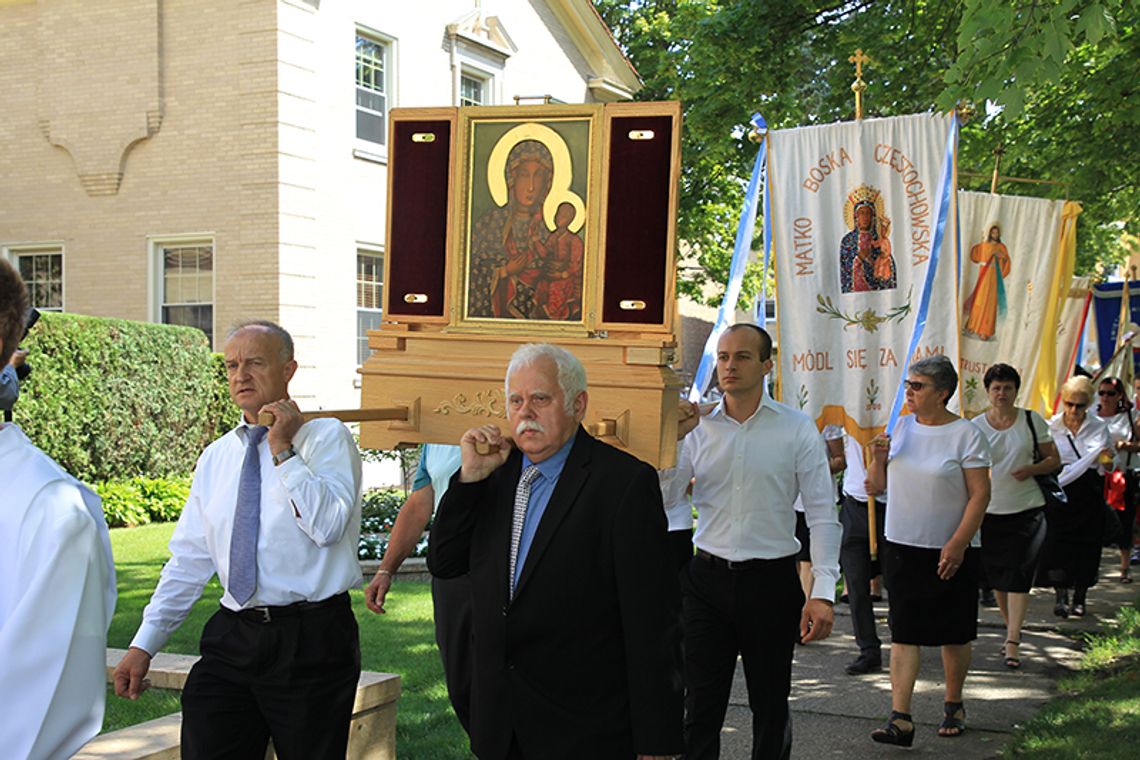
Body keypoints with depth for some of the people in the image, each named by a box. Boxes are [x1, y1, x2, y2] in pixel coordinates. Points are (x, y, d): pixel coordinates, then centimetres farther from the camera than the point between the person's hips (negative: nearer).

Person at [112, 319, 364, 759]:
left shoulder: (326, 438, -3)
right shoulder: (216, 458, 13)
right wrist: (144, 644, 10)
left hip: (311, 640, -4)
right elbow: (188, 561, 14)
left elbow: (328, 526, -18)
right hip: (233, 637, 4)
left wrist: (284, 452, -16)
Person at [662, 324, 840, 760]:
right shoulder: (698, 428, 4)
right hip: (707, 577, 2)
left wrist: (823, 592, -11)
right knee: (700, 705, 4)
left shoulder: (797, 429, -2)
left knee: (771, 705, 11)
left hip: (771, 580, -1)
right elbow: (664, 500, 1)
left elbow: (822, 514, -4)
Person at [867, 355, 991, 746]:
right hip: (901, 547, 4)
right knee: (903, 632, -2)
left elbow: (980, 494, -11)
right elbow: (878, 485, 13)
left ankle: (953, 705, 29)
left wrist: (958, 544, -18)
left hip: (950, 552, -4)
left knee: (954, 633, 9)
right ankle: (900, 719, -5)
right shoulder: (902, 427, 7)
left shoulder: (966, 434, -8)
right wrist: (879, 458, -7)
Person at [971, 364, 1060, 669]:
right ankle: (1011, 628, 30)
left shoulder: (1032, 421, 1)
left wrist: (1031, 469, -13)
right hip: (989, 510, 2)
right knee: (996, 574, 10)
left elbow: (1054, 460, 7)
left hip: (1027, 509, -2)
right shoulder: (975, 427, 1)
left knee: (1019, 573, -9)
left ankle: (1013, 641, -8)